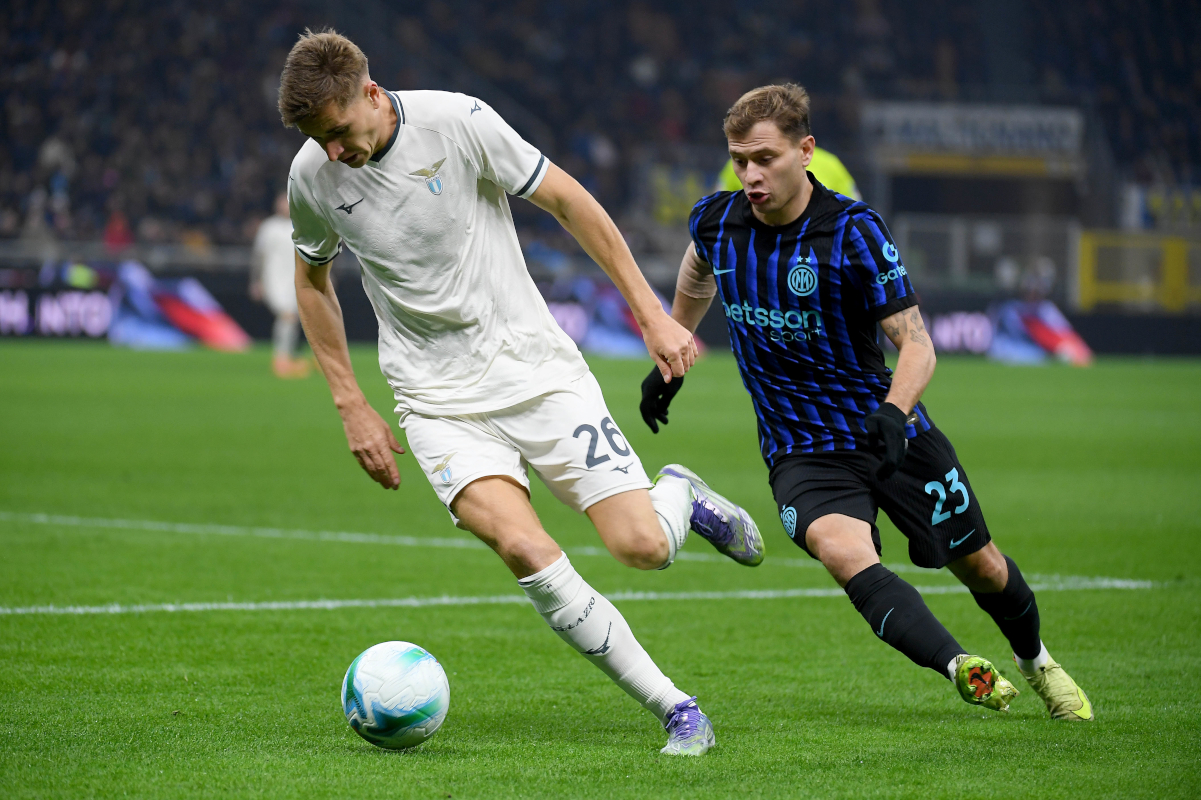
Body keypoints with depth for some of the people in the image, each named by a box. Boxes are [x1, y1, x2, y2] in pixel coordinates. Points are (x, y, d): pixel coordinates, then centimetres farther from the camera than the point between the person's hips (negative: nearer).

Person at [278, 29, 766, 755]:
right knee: (522, 546, -24)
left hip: (536, 367, -1)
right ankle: (675, 709, -11)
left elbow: (568, 201, -3)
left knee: (642, 547, -11)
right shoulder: (312, 177, -4)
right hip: (442, 401, 1)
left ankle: (681, 496, 30)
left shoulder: (457, 122, -13)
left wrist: (652, 314, -3)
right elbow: (313, 280, 16)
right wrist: (352, 406, 10)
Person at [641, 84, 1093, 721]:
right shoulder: (715, 221, -6)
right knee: (843, 551, -32)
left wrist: (894, 411, -37)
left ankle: (1035, 661, 45)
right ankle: (959, 668, -43)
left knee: (979, 566, 14)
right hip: (803, 452, 1)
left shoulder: (852, 231, -18)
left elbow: (916, 341, -19)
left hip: (889, 433, -1)